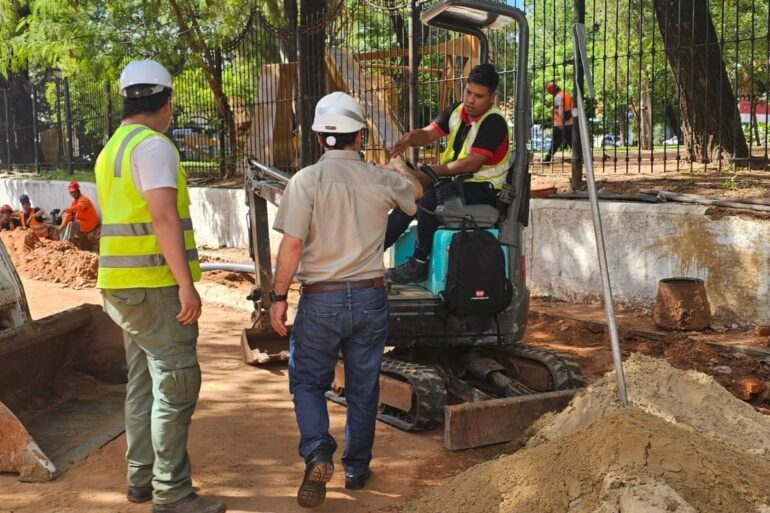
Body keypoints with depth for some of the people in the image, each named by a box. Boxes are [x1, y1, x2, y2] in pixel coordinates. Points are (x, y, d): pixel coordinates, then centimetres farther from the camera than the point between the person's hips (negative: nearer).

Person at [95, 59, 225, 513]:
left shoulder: (112, 149, 16)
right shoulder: (154, 146, -13)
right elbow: (164, 217, -22)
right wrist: (186, 284, -24)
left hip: (124, 286, 10)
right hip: (156, 286, -10)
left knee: (144, 381, 16)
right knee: (176, 384, -4)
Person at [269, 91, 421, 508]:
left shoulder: (307, 180, -11)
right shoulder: (381, 181, 0)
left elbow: (292, 244, -16)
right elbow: (416, 189, 23)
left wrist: (279, 296, -7)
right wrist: (411, 173, 46)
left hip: (321, 300, -3)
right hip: (369, 297, 3)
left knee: (307, 381, 12)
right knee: (363, 387, 14)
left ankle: (317, 453, -8)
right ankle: (357, 469, 26)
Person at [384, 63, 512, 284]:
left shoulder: (494, 122, -18)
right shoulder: (457, 110, 7)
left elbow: (472, 164, -25)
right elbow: (428, 133, 4)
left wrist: (431, 171, -25)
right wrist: (411, 137, -20)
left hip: (483, 190, -9)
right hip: (457, 182, 9)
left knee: (430, 197, -29)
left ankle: (419, 264, -20)